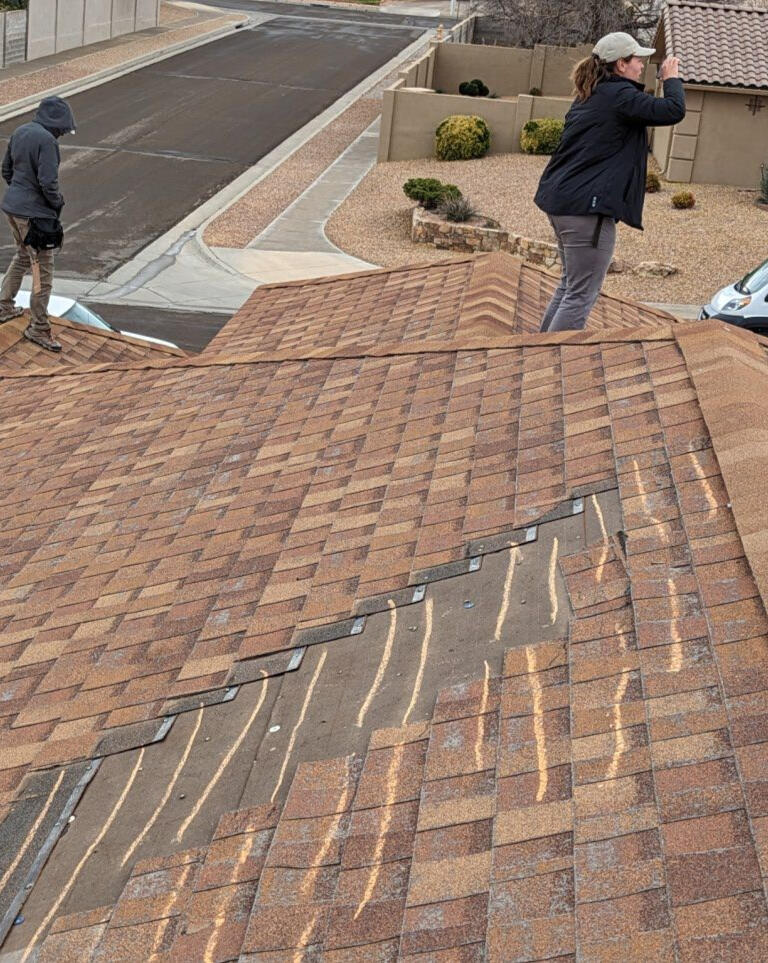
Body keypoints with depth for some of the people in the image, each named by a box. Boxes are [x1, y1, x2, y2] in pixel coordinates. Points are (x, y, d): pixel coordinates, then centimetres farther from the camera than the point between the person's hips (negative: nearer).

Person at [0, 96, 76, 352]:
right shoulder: (47, 140, -19)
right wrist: (58, 203, -6)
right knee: (42, 269, 1)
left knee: (23, 255, 28)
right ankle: (38, 328, 8)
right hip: (34, 213, -9)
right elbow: (48, 182, -23)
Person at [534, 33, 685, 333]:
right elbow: (673, 111, -19)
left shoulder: (589, 96, 16)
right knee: (582, 294, -5)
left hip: (560, 200, 10)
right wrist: (672, 78, -3)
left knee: (569, 285, 22)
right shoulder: (620, 95, -12)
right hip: (588, 207, -10)